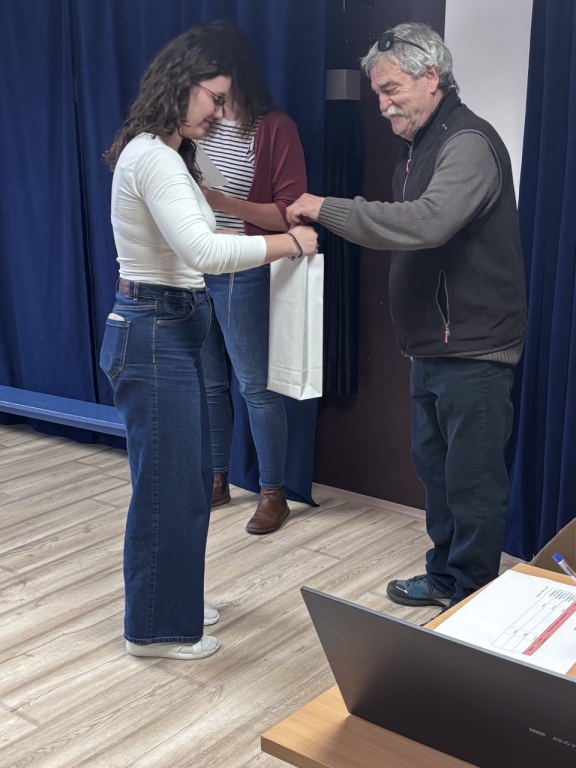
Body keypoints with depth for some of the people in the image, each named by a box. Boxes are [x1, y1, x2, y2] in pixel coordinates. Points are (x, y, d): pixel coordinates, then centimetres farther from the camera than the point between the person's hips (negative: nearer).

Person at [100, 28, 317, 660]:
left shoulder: (164, 155, 15)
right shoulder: (152, 157, -18)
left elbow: (190, 245, 16)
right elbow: (201, 251, -29)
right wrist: (288, 243, -20)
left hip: (171, 330, 10)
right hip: (153, 332, -10)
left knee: (187, 477, 18)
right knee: (168, 484, 0)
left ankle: (173, 603, 34)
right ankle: (157, 629, 17)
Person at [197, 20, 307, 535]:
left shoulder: (274, 128, -9)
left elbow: (289, 214, -13)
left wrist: (222, 201, -23)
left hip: (244, 277, -5)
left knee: (256, 387, 2)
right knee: (209, 383, 14)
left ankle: (273, 493, 17)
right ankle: (217, 481, 29)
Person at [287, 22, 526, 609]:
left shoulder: (469, 143, -16)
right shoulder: (419, 146, 14)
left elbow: (429, 222, -33)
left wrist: (329, 209, -27)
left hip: (473, 350, -10)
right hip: (431, 346, 10)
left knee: (473, 482, 0)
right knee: (433, 466, 18)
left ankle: (473, 600, 15)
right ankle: (444, 577, 33)